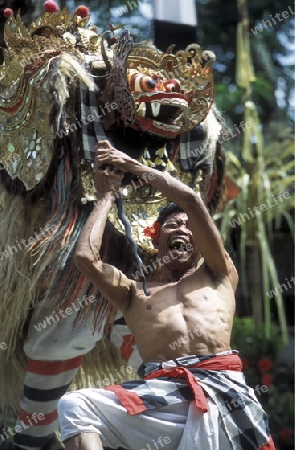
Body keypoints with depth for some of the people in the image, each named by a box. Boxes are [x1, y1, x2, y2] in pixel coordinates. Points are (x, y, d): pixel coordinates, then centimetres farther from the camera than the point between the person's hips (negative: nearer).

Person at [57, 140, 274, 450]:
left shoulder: (218, 275, 25)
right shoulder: (136, 294, 28)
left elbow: (190, 200, 16)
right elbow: (84, 256, 12)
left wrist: (133, 165, 27)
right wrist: (107, 195, 27)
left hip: (220, 389, -1)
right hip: (160, 393, 2)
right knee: (74, 406, -22)